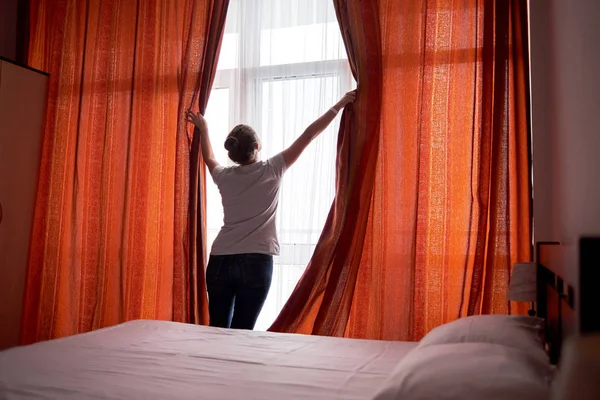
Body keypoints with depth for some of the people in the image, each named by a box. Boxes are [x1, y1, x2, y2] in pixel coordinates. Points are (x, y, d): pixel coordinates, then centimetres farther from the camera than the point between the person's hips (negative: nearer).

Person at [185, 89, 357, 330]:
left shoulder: (224, 177, 7)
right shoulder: (271, 171, -3)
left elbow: (209, 158, 32)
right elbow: (308, 135, 2)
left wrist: (202, 127, 46)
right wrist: (339, 105, 10)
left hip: (220, 261, 4)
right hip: (255, 262, -4)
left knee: (216, 331, 11)